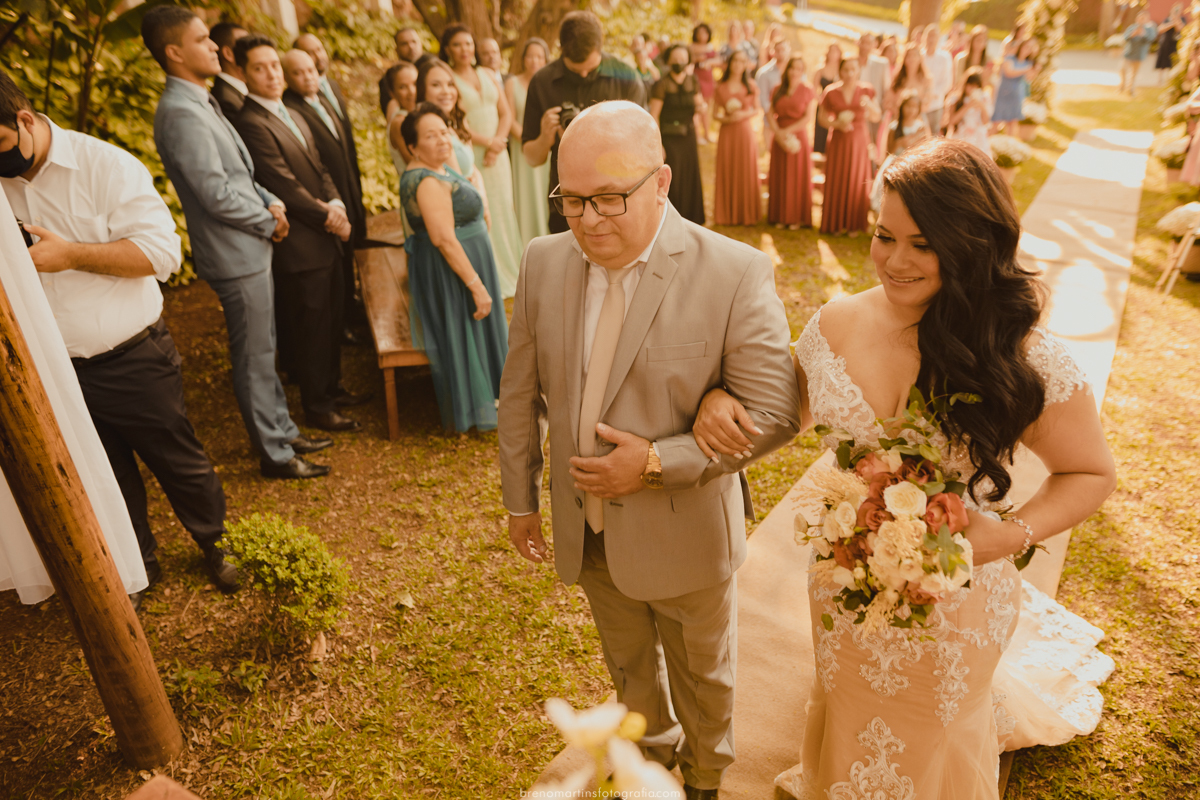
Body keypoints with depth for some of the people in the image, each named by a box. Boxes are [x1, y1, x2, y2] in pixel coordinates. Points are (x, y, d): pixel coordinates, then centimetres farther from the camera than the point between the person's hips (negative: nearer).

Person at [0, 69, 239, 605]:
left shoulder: (105, 165, -10)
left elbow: (162, 252, -18)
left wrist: (70, 254, -22)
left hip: (132, 360, -4)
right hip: (55, 373, 4)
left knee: (178, 461, 9)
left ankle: (215, 544, 33)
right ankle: (136, 566, 37)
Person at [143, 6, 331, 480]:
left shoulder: (200, 102, 14)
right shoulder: (180, 112, -18)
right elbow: (216, 193, -22)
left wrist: (270, 201, 2)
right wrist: (269, 222, -9)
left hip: (251, 247, 10)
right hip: (235, 255, -10)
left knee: (263, 351, 18)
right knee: (254, 358, 1)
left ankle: (284, 431, 32)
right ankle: (275, 454, 14)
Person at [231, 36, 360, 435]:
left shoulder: (293, 116, 15)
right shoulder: (250, 123, -15)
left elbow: (320, 169, 13)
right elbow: (285, 187, -19)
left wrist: (336, 204, -6)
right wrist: (328, 218, -11)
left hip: (326, 238, 9)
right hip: (300, 245, -9)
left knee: (332, 321, 18)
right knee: (311, 328, 2)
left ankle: (331, 388, 34)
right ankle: (316, 408, 16)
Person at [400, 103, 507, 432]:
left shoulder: (439, 169, 7)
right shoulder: (429, 182, -25)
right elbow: (445, 240, -30)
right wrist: (477, 286, -29)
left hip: (451, 265, 11)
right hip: (449, 272, -11)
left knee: (468, 332, 19)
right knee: (460, 334, 0)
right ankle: (466, 415, 14)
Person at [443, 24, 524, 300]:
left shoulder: (489, 75, 13)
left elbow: (506, 112, 10)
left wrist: (498, 141, -7)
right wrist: (485, 141, -13)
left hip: (497, 153, 5)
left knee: (503, 209, 6)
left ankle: (509, 271, 19)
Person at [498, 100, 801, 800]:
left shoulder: (737, 274, -22)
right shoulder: (545, 261, -8)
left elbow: (775, 413, -20)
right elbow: (522, 391, 1)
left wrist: (658, 463, -24)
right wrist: (521, 498, 7)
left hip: (685, 532, -3)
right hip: (586, 529, 4)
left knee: (703, 675, 25)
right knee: (628, 663, 30)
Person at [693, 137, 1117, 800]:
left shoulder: (1027, 364, -24)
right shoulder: (837, 324, -15)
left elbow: (1091, 473, -8)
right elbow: (792, 407, 3)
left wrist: (1013, 535, -26)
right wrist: (723, 399, -17)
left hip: (952, 606, -2)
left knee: (932, 744, 28)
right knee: (850, 716, 31)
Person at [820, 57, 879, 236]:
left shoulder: (866, 91, 1)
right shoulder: (831, 93, -3)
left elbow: (876, 117, 3)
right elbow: (823, 118, 3)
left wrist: (869, 104, -16)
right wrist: (837, 124, -16)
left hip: (859, 141, 1)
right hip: (838, 141, -1)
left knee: (856, 182, 3)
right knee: (837, 182, 3)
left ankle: (854, 224, 15)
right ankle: (837, 223, 17)